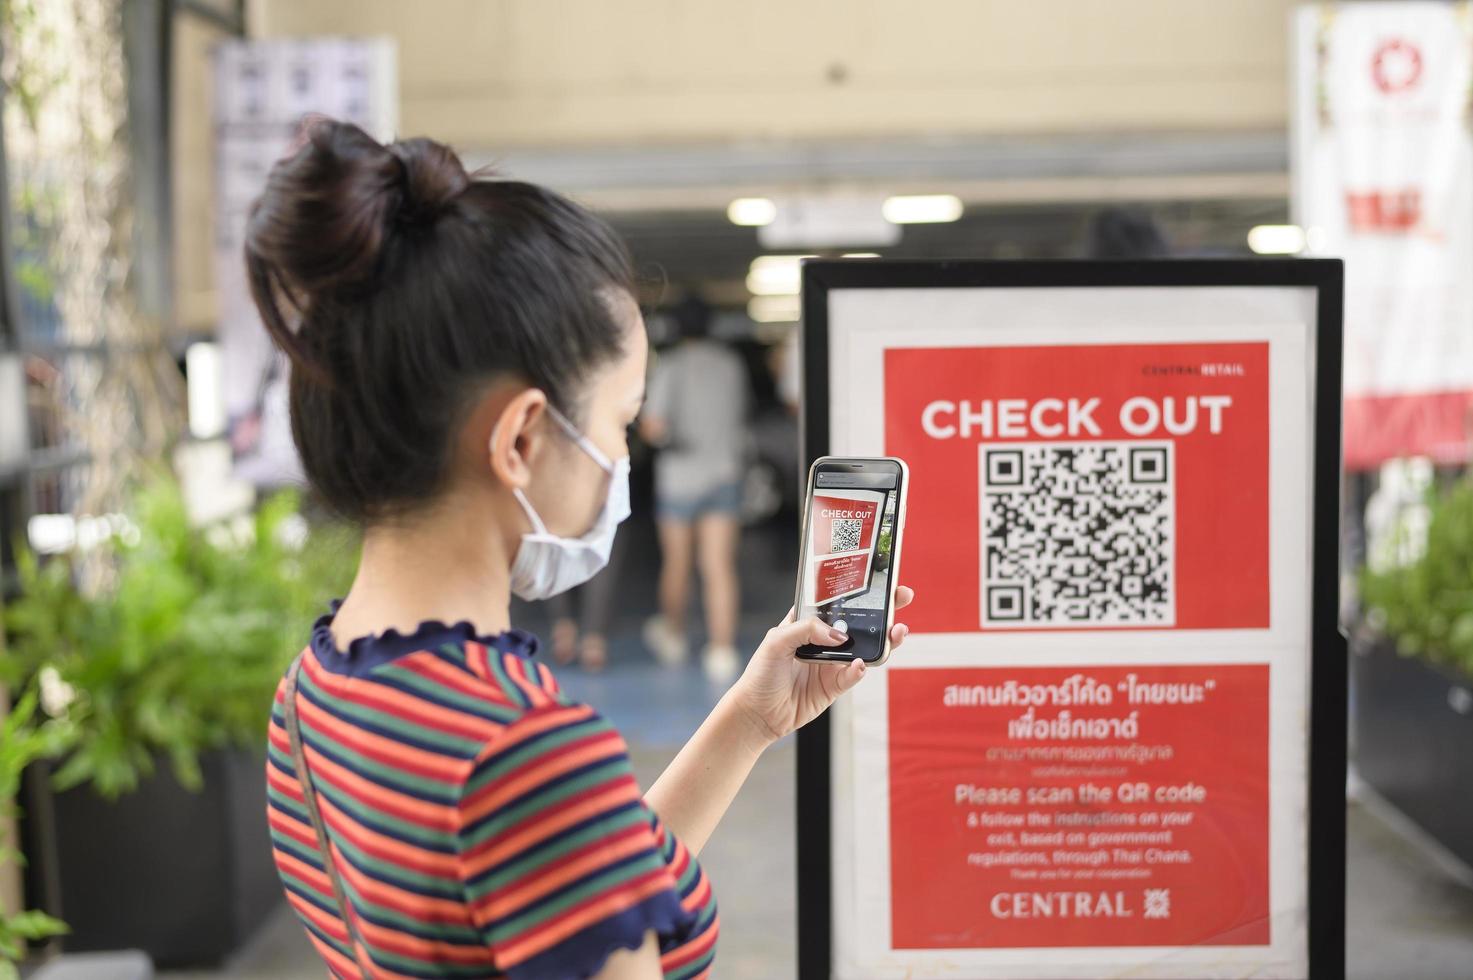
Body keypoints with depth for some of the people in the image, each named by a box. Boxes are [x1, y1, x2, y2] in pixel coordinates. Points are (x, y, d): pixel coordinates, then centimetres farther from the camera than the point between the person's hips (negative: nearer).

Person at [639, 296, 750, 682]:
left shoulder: (669, 365, -9)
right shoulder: (732, 364, 2)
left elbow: (654, 426, -15)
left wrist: (644, 426, 6)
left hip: (680, 476, -2)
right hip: (725, 472, 2)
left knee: (675, 562, 14)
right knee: (719, 567, -2)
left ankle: (672, 633, 31)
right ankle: (721, 648, -10)